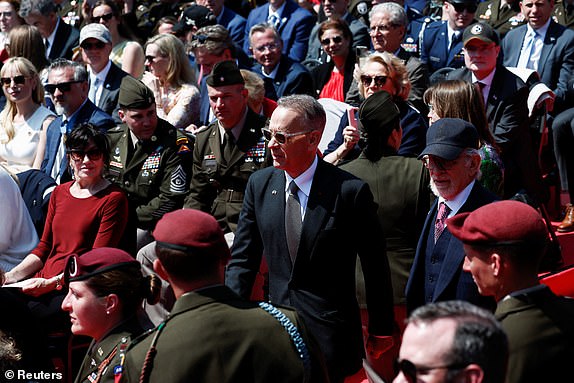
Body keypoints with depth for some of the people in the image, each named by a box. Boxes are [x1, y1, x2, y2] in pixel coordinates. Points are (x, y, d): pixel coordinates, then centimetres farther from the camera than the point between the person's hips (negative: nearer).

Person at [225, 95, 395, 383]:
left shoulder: (350, 191, -12)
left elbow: (375, 267, -4)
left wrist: (381, 331, 2)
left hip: (329, 334, -4)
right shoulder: (259, 184, 2)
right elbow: (242, 259, 7)